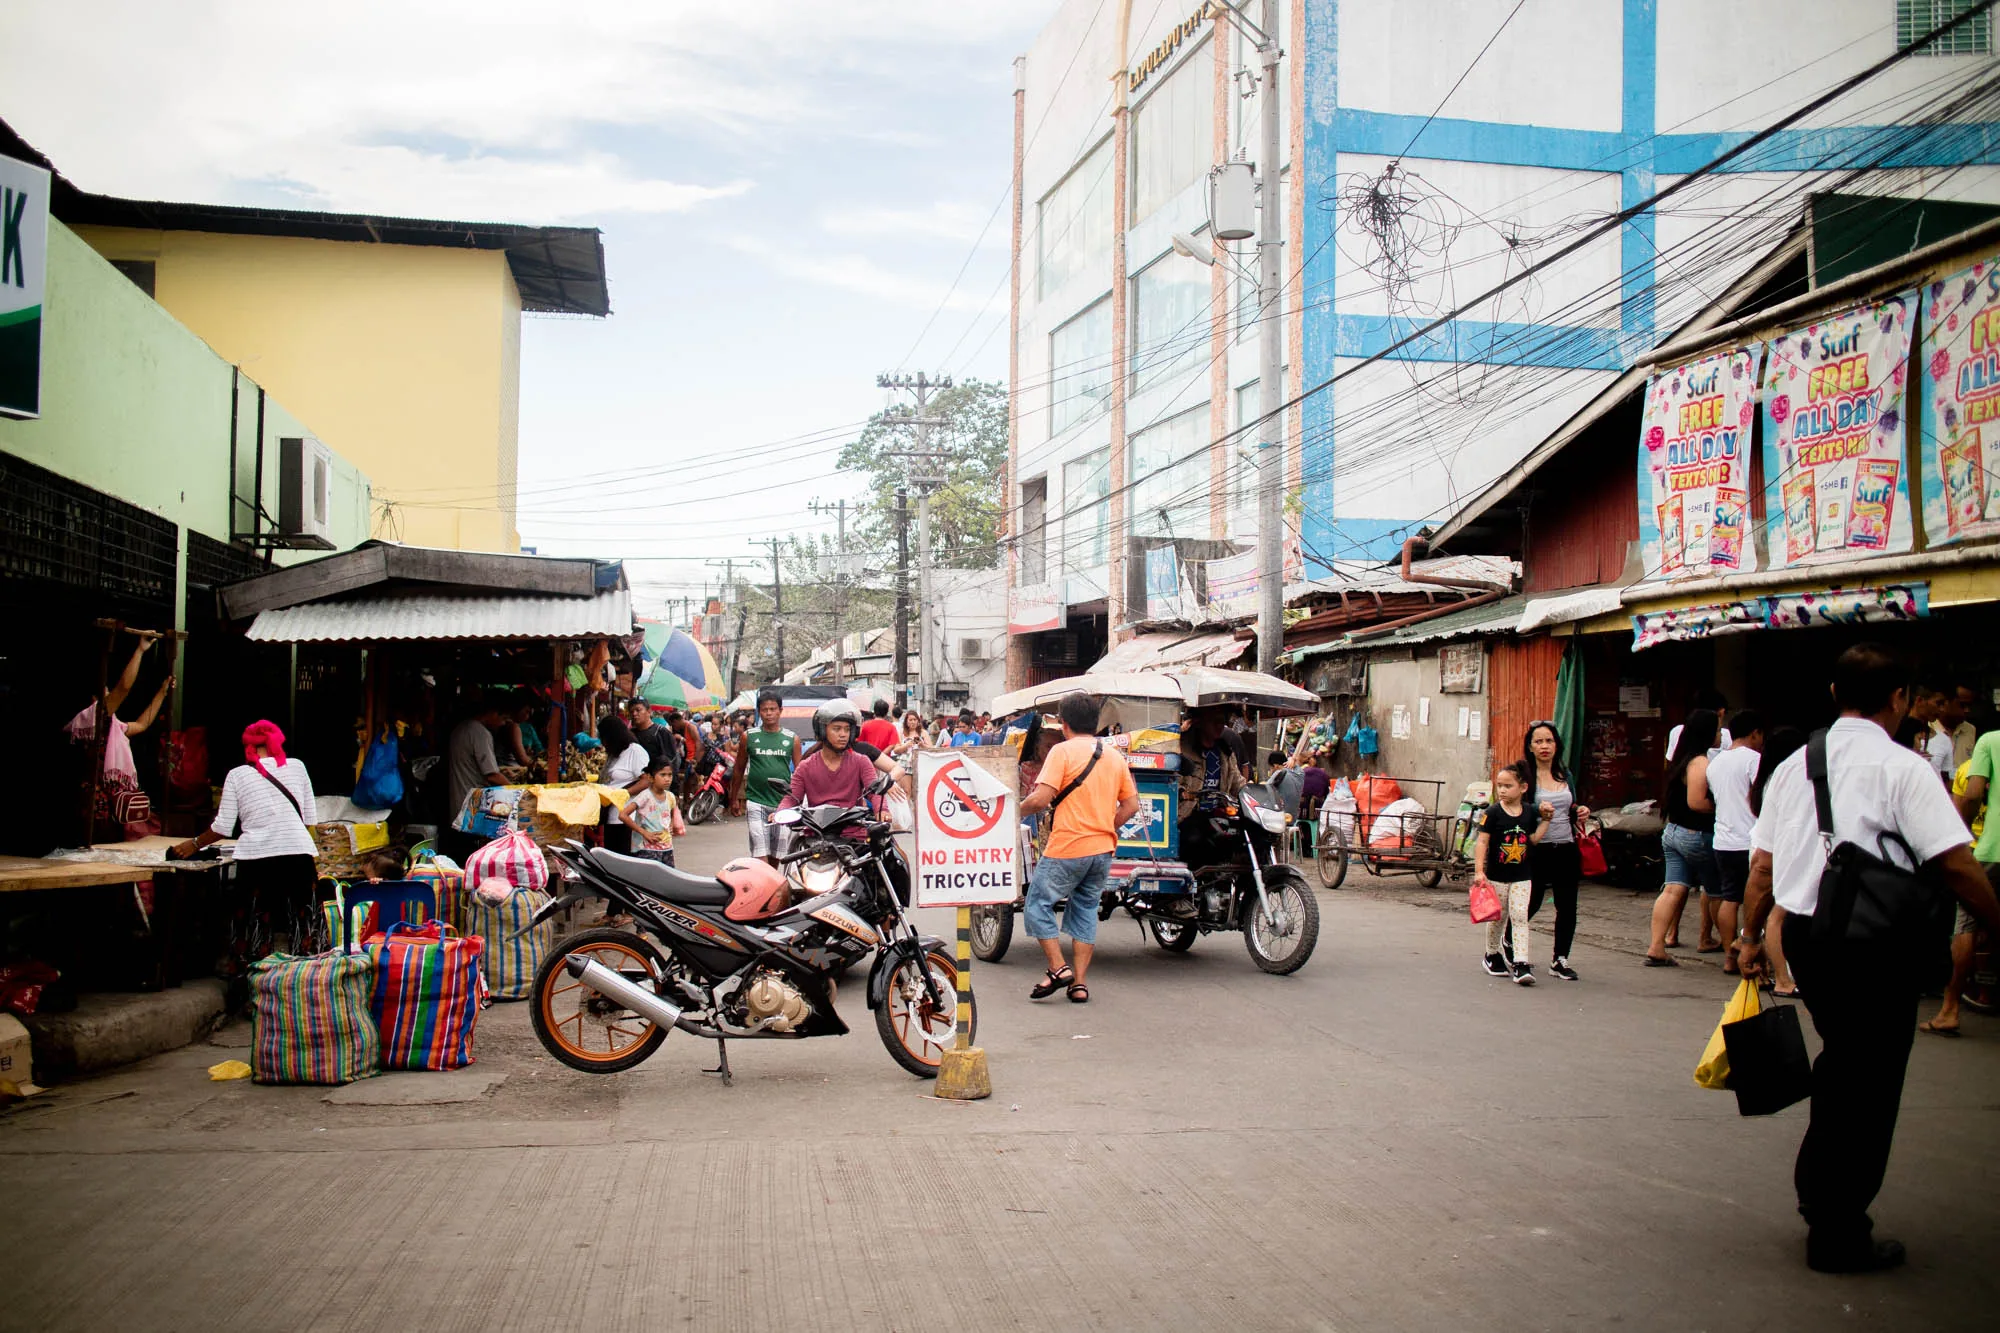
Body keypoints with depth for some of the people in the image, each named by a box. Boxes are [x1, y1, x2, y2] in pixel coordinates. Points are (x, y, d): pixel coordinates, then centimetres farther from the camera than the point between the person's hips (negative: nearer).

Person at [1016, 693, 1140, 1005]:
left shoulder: (1063, 751, -8)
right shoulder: (1115, 756, 10)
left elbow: (1041, 798, -16)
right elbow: (1131, 805, 10)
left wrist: (1020, 810, 2)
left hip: (1067, 848, -6)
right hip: (1103, 850, 6)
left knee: (1039, 903, 7)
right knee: (1086, 910, 15)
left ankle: (1058, 969, -1)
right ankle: (1080, 983, 12)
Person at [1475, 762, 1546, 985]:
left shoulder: (1529, 813, 1)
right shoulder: (1493, 813, -10)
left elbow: (1533, 839, 3)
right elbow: (1481, 841, -12)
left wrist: (1545, 819, -5)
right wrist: (1479, 870, -18)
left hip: (1522, 876, 2)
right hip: (1497, 875, -2)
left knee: (1520, 916, -6)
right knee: (1497, 917, 10)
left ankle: (1521, 964, -10)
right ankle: (1492, 955, 31)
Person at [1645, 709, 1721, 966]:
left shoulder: (1682, 759, 11)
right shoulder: (1701, 763, -18)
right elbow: (1696, 801, -25)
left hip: (1673, 830, 8)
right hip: (1697, 836, -8)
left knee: (1673, 889, 2)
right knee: (1717, 892, 7)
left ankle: (1656, 947, -6)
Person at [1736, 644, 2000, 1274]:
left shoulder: (1794, 765, 7)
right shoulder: (1902, 768, -11)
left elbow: (1762, 863, 10)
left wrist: (1751, 936, 20)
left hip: (1803, 932, 6)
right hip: (1877, 945, -6)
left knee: (1841, 1062, 25)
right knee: (1869, 1081, 5)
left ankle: (1817, 1194, 37)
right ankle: (1839, 1235, 13)